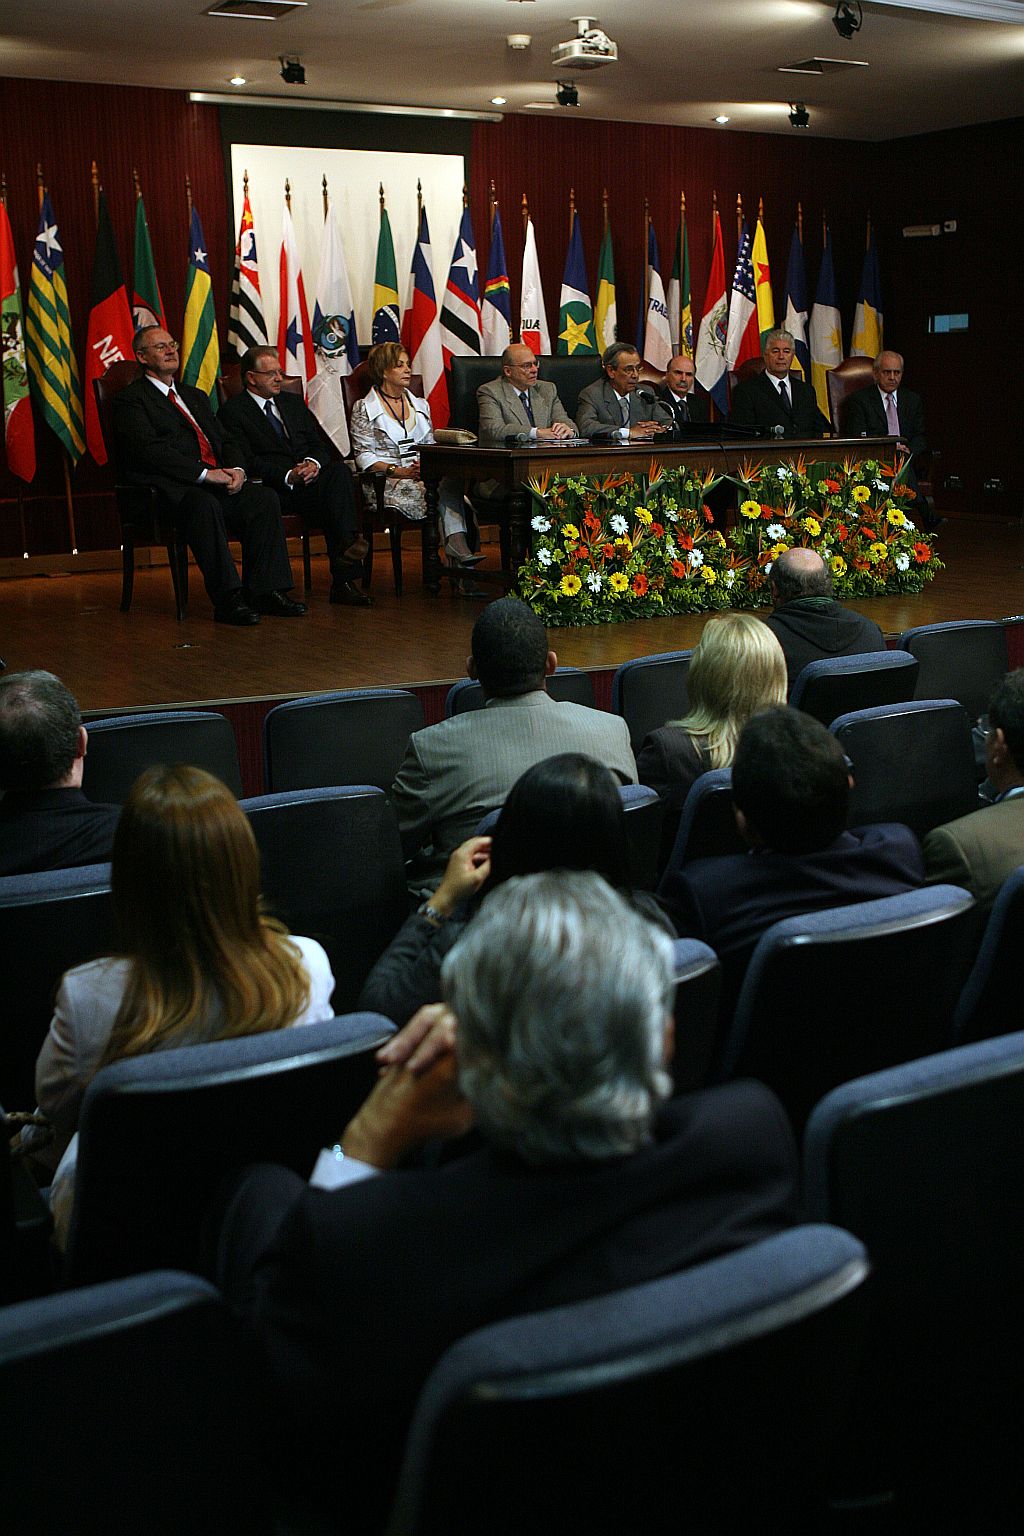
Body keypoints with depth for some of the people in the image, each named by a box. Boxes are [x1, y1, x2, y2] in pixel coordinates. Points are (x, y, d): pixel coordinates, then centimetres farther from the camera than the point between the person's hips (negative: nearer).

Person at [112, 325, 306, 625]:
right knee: (205, 504, -38)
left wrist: (236, 469, -2)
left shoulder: (195, 396, 29)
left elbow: (224, 440, 22)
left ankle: (265, 591, -19)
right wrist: (204, 474, -18)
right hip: (171, 489, -7)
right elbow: (149, 449, -11)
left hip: (217, 481, 7)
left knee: (265, 497, -18)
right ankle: (227, 600, -37)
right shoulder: (130, 399, 4)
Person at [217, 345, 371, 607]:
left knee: (339, 471, -31)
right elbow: (248, 461, -7)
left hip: (310, 476, 5)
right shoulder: (233, 411, 4)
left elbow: (318, 444, 18)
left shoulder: (295, 402, 25)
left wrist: (313, 463, -7)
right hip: (275, 487, -5)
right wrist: (288, 476, -19)